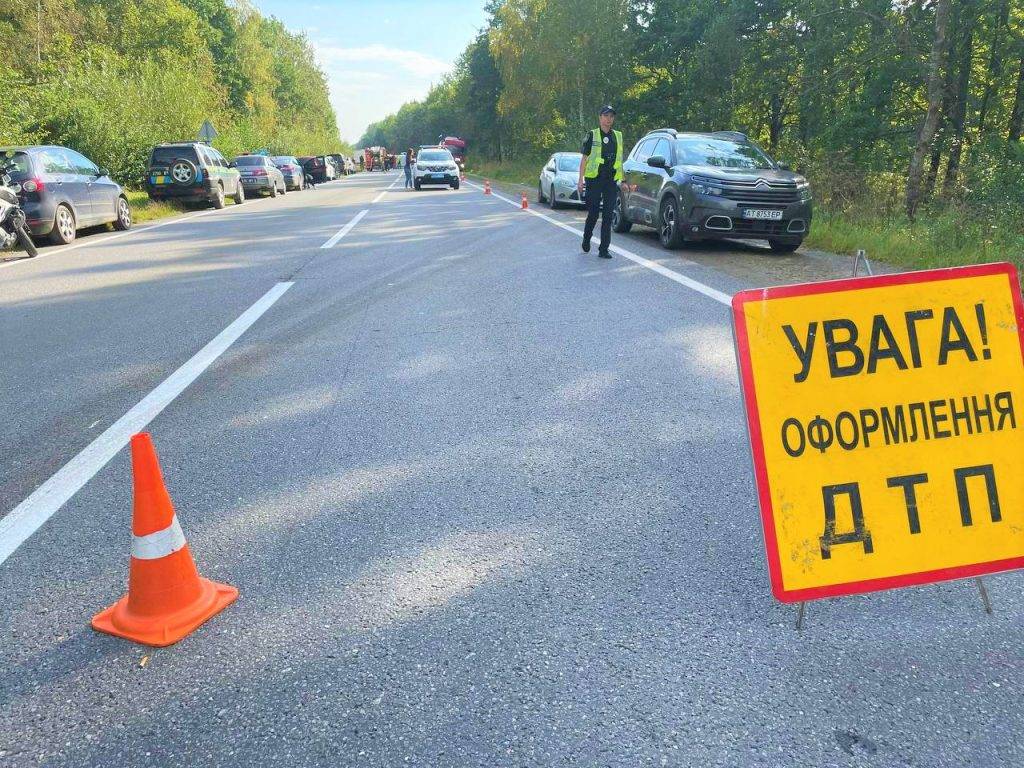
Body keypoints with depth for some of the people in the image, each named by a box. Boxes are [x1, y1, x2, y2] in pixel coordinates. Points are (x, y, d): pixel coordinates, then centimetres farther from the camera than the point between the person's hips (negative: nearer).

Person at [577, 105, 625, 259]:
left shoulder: (618, 136, 14)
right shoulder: (592, 136, 2)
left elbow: (620, 160, 19)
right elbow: (584, 158, 1)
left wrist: (622, 180, 16)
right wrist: (580, 180, -6)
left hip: (612, 181, 3)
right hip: (594, 181, -3)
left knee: (608, 216, -1)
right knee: (593, 213, 0)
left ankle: (604, 249, 2)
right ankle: (586, 239, 27)